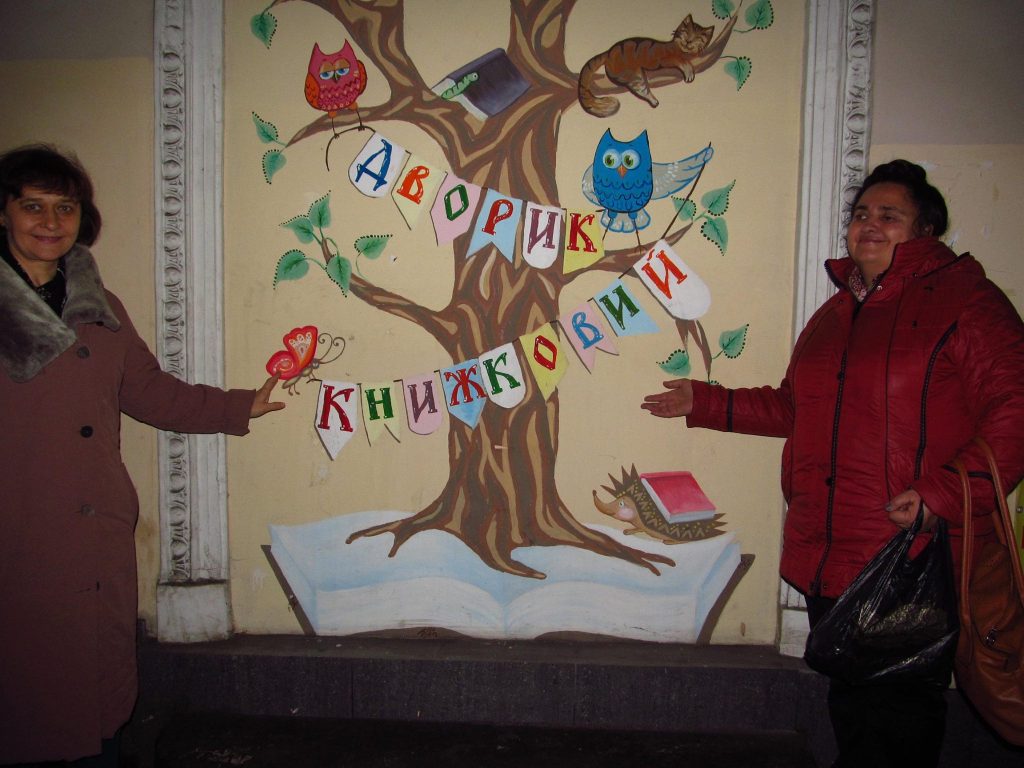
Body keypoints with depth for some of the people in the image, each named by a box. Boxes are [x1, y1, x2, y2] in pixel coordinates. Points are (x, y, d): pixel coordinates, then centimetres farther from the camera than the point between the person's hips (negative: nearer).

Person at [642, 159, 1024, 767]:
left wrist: (945, 492, -22)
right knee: (850, 703, 18)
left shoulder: (963, 300, -5)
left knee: (899, 715, 4)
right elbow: (796, 408, 26)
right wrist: (705, 403, 24)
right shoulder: (836, 312, 19)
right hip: (828, 560, 7)